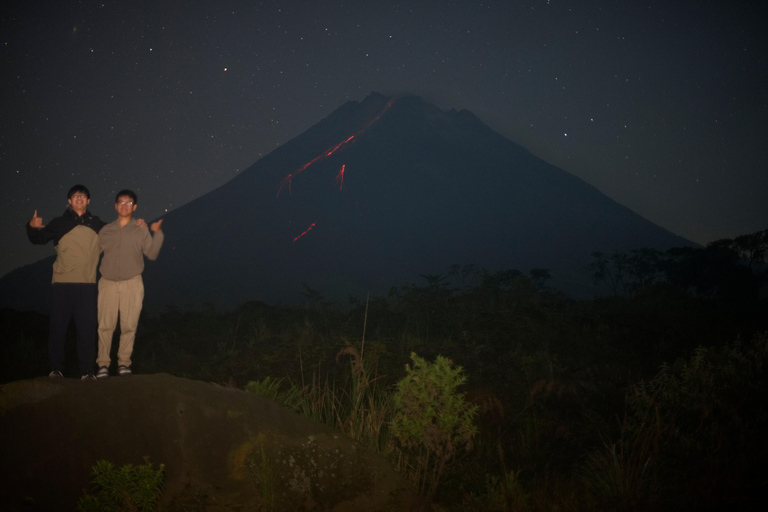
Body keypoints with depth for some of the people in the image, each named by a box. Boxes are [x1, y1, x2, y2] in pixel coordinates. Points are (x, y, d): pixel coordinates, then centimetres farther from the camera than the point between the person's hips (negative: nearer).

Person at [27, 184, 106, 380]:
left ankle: (87, 371, 4)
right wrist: (32, 227, -14)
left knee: (87, 328, -2)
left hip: (87, 284, 1)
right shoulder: (59, 223, 8)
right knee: (58, 327, 1)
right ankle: (56, 369, 10)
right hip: (61, 283, 0)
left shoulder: (97, 225, 11)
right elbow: (39, 238, 8)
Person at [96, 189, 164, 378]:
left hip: (132, 284, -1)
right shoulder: (106, 231, 11)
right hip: (108, 283, 1)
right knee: (105, 325, -3)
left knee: (129, 326, 0)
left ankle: (124, 362, 9)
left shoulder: (141, 230, 6)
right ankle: (103, 364, 2)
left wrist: (157, 233, -10)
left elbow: (152, 254, 0)